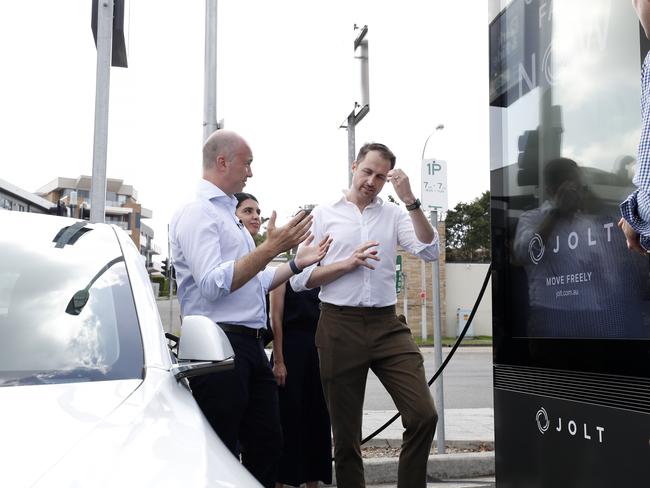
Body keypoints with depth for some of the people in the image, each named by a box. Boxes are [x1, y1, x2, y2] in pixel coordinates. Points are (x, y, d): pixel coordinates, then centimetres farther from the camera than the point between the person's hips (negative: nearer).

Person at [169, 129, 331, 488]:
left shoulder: (228, 213, 20)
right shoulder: (197, 213, -9)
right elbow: (213, 284, -22)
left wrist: (298, 262, 18)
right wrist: (271, 248, -23)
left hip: (250, 345, 10)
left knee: (267, 445, 13)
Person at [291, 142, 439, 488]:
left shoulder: (394, 215, 11)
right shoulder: (323, 215, 7)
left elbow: (429, 252, -5)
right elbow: (299, 278, 2)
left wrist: (409, 199, -10)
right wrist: (347, 263, -11)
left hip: (387, 325, 1)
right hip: (340, 326, -1)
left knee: (423, 415, -9)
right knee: (346, 432, 8)